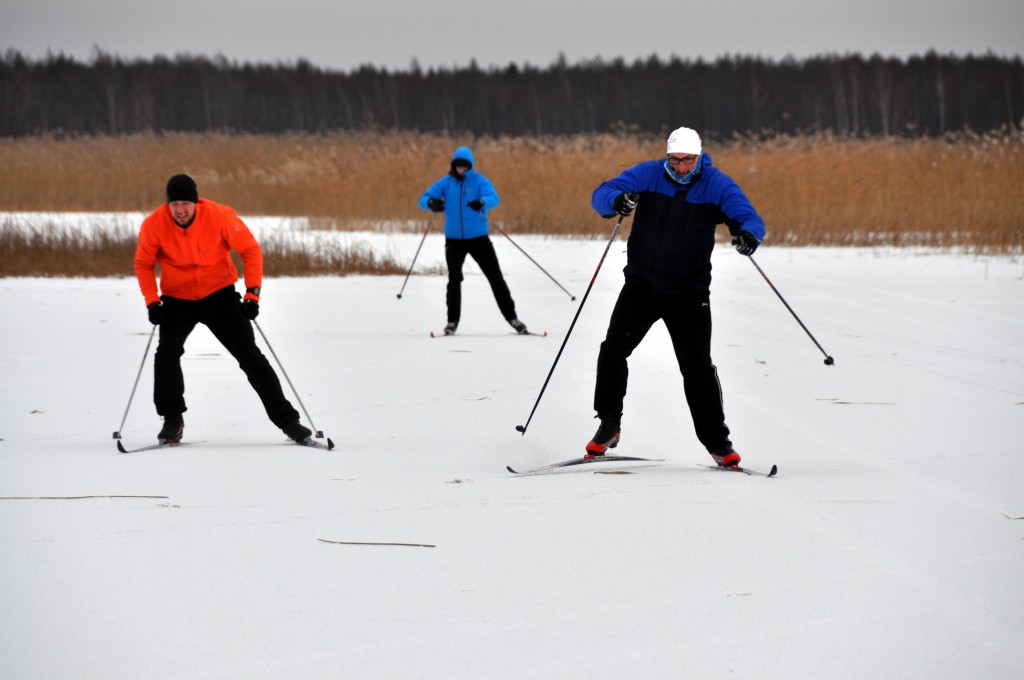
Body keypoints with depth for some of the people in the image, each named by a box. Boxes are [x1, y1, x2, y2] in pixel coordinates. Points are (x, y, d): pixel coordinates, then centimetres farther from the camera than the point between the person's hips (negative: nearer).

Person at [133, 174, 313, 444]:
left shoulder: (219, 216, -21)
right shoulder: (154, 225, -17)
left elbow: (251, 250, -11)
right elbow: (143, 263, -2)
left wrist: (252, 294, -18)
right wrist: (152, 301, -13)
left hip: (219, 294, -1)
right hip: (177, 299, 1)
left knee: (250, 355, -4)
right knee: (167, 352, -21)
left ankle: (286, 419, 4)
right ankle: (172, 419, -1)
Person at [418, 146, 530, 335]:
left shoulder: (479, 181, -5)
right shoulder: (446, 183, 1)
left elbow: (494, 198, -20)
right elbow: (424, 199, -3)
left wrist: (481, 202, -43)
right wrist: (432, 202, -28)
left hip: (478, 238, -1)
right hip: (454, 239, 1)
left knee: (496, 278, 0)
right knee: (454, 279, -3)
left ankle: (512, 318, 8)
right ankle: (452, 320, 10)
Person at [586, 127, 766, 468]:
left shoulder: (716, 184, -7)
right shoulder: (648, 174, -6)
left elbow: (748, 216, -14)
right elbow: (601, 194, -12)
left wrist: (748, 233, -40)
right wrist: (617, 201, -37)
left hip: (689, 291, -1)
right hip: (641, 284, 1)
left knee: (698, 366, -4)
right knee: (614, 348, -13)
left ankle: (717, 442, 7)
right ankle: (608, 425, 3)